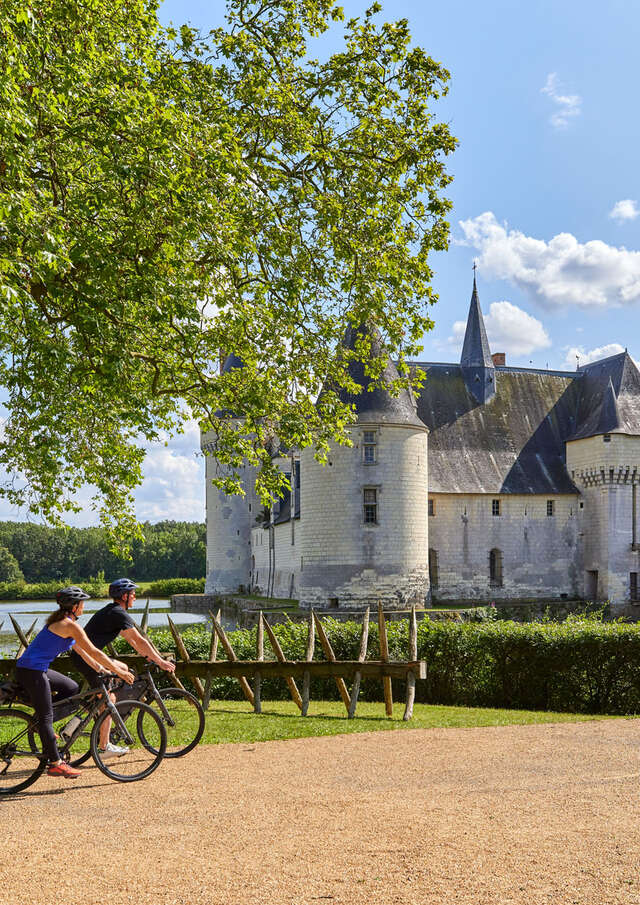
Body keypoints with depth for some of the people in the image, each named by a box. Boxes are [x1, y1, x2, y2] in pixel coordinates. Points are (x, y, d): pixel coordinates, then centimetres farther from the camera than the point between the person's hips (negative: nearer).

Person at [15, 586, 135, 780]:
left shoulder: (61, 621, 15)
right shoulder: (70, 625, -15)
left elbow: (81, 650, 22)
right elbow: (94, 652, -14)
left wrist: (101, 669, 22)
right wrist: (119, 671, -7)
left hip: (35, 669, 10)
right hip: (31, 671, -10)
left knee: (71, 688, 20)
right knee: (47, 717, -5)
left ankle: (42, 727, 18)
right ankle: (55, 763, 0)